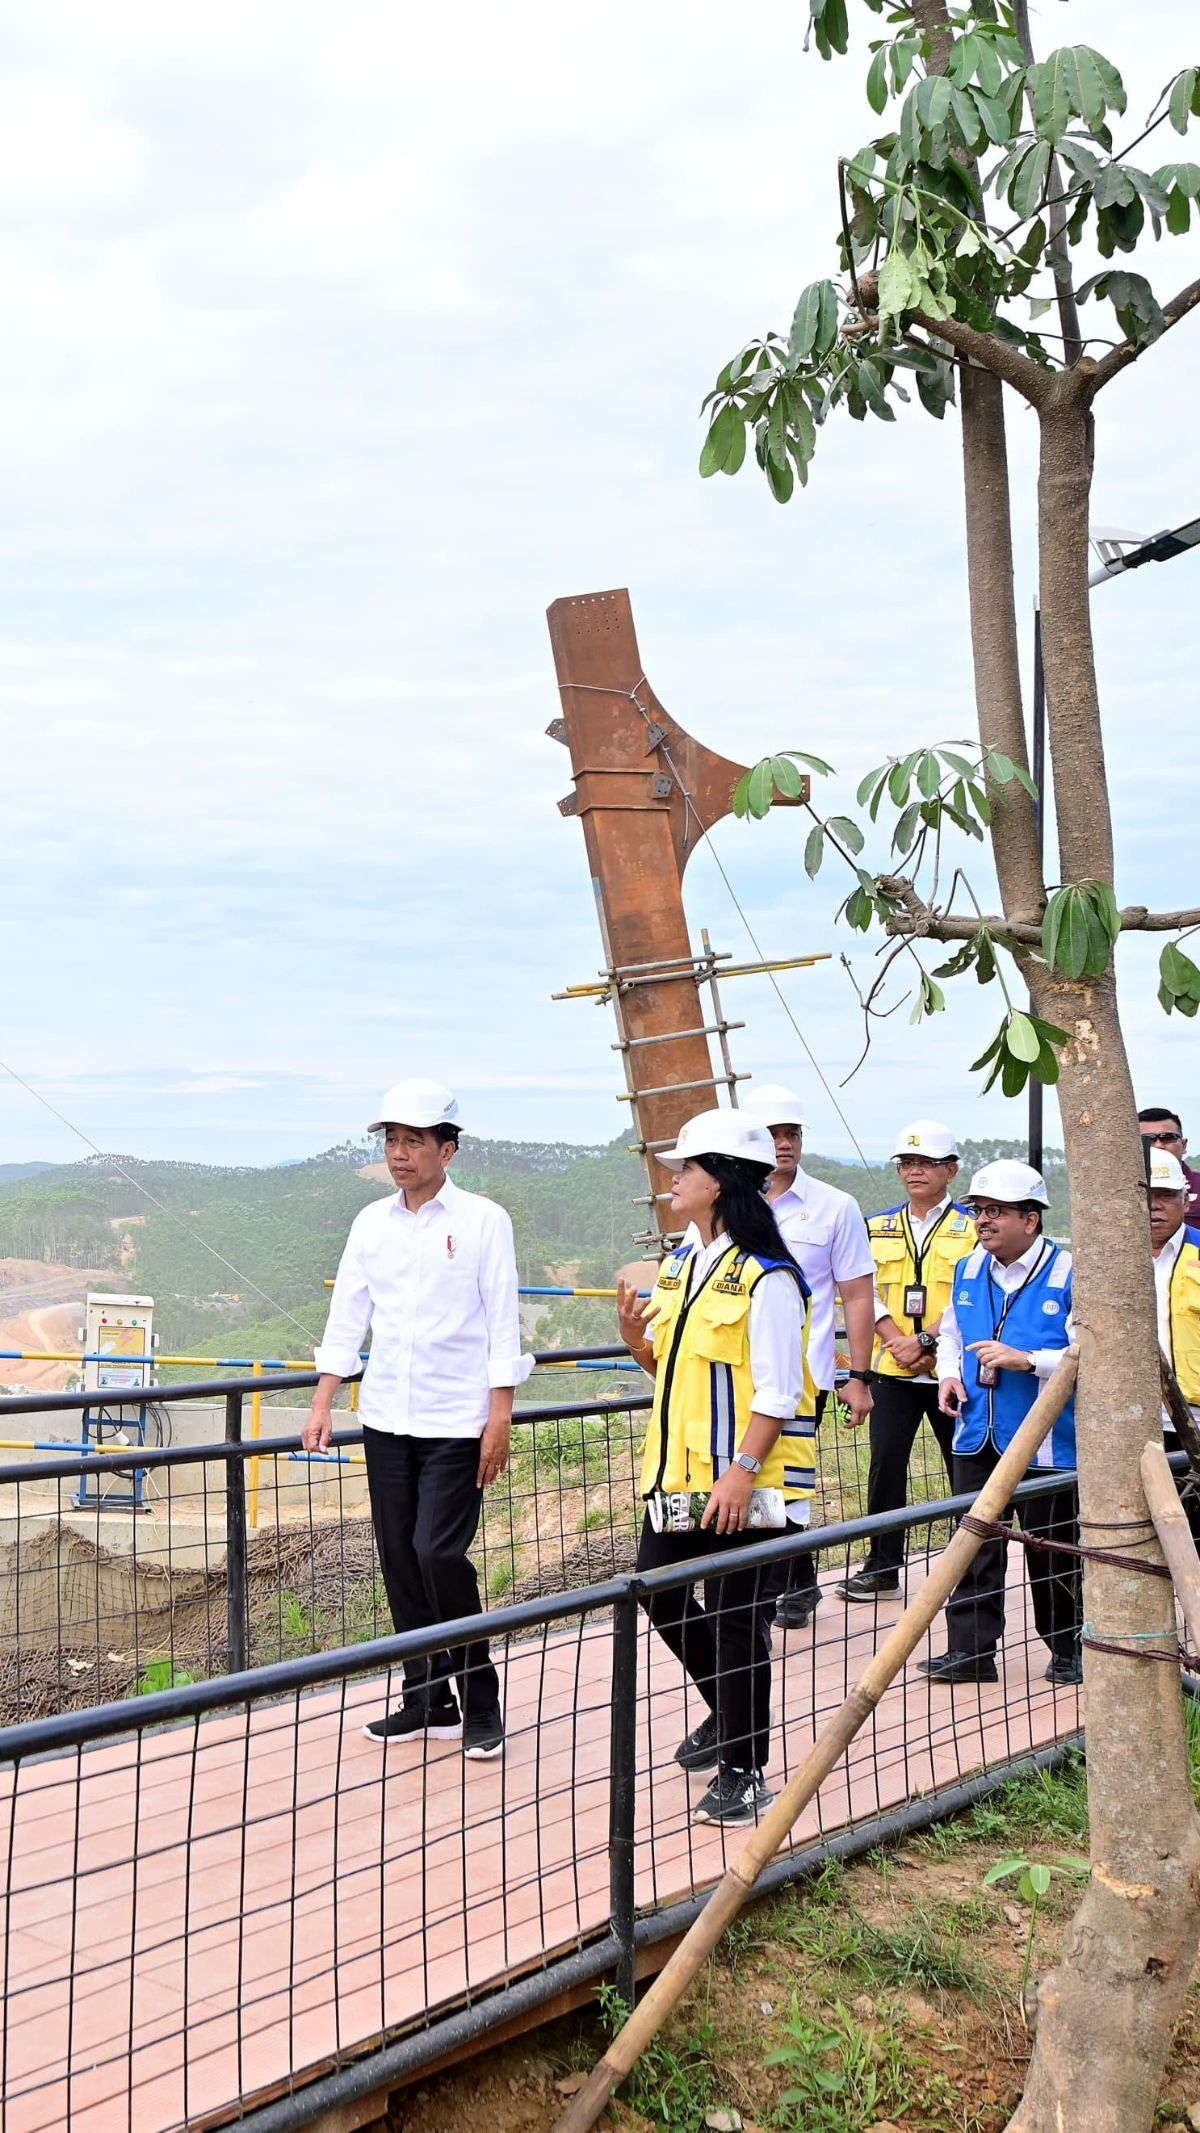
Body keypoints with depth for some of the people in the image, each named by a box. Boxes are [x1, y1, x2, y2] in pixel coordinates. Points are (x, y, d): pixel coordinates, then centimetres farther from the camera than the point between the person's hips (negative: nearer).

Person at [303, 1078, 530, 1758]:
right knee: (400, 1558, 7)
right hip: (386, 1419, 5)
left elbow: (504, 1323, -6)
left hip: (457, 1420, -5)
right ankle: (428, 1700, 19)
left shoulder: (483, 1219, -5)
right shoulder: (371, 1222, 9)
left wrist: (500, 1418, -11)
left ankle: (480, 1702, 5)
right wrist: (324, 1402, 4)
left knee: (439, 1553, -11)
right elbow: (347, 1315, 11)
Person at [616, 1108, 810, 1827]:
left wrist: (742, 1471, -22)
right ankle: (727, 1710, 38)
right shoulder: (678, 1263, 11)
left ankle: (743, 1771, 16)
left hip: (738, 1482, -9)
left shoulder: (766, 1278, -16)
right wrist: (637, 1338, -2)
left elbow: (777, 1393, -17)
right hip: (676, 1471, 9)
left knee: (736, 1618, 1)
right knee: (660, 1593, 15)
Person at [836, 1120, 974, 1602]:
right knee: (886, 1463, 0)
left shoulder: (972, 1228, -1)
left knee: (965, 1466, 6)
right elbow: (867, 1293, 3)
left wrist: (926, 1341, -17)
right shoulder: (876, 1228, 10)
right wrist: (898, 1342, -11)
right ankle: (883, 1566, 9)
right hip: (891, 1370, 3)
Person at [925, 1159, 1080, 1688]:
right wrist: (949, 1373, 4)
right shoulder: (968, 1271, 8)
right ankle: (971, 1651, 17)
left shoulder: (1069, 1275, -11)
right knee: (974, 1545, 8)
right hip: (976, 1437, 5)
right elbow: (950, 1333, 23)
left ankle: (1069, 1651, 26)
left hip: (1044, 1442, -5)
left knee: (1052, 1551, 8)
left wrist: (1027, 1360, -24)